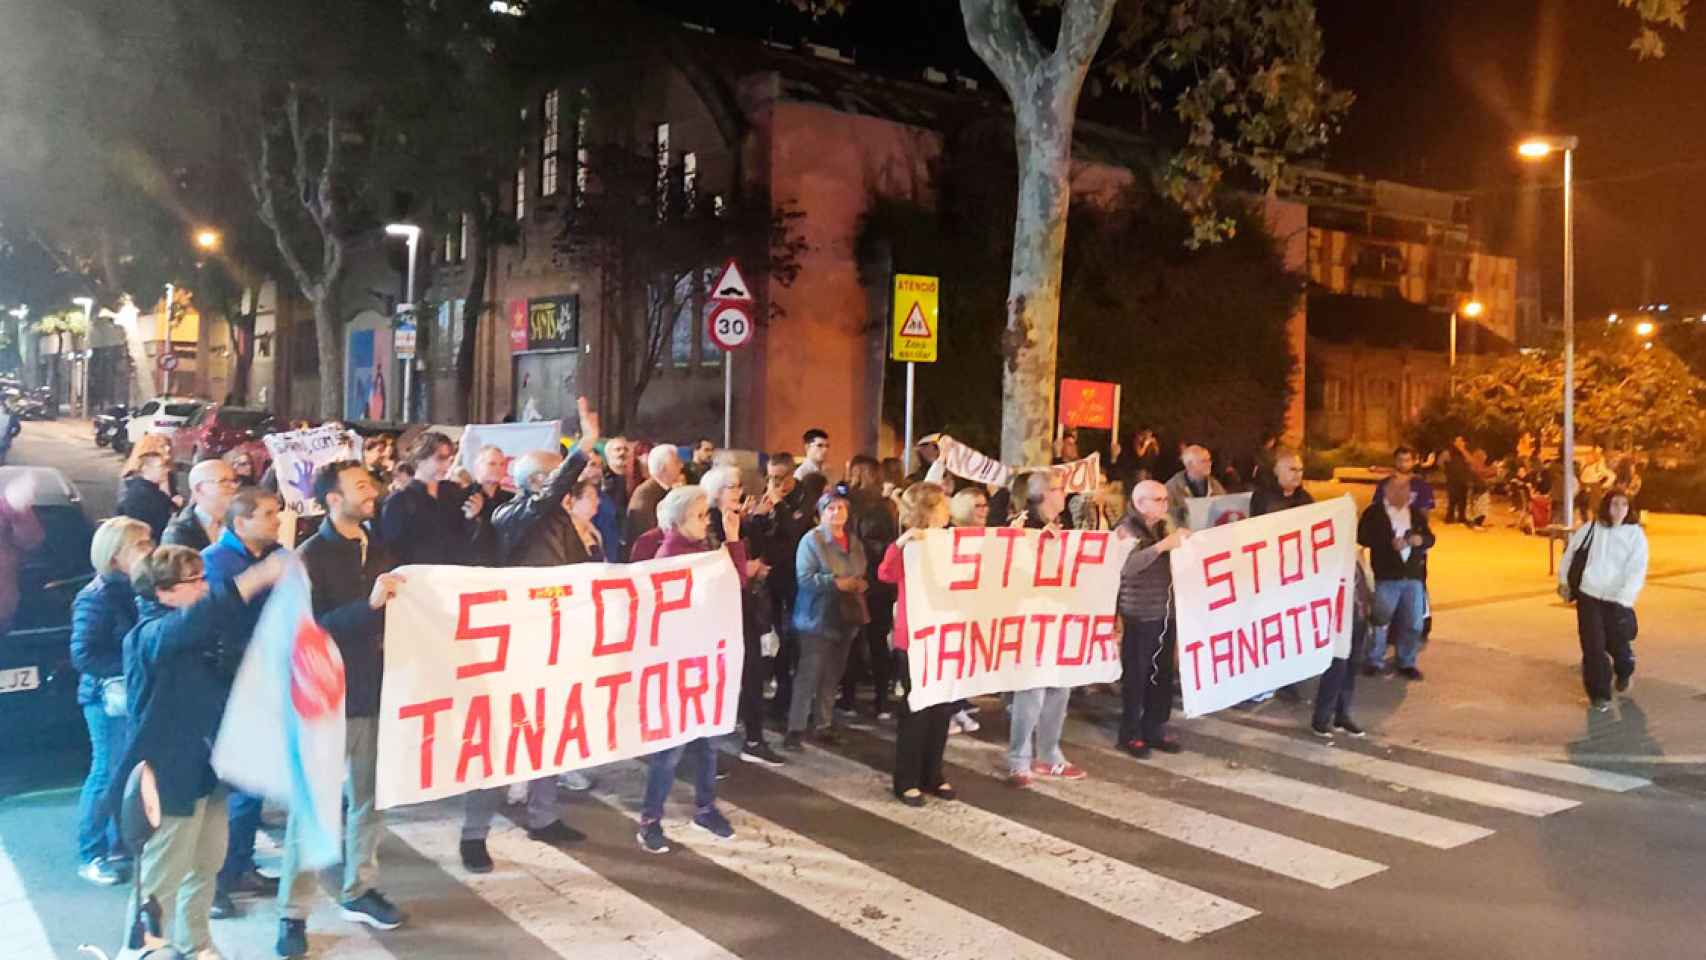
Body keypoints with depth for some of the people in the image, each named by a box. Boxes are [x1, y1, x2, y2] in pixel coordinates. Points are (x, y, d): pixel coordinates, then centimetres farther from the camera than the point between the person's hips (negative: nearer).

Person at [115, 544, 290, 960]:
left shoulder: (193, 634, 11)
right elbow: (198, 617, -42)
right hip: (168, 778, -10)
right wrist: (261, 575, -47)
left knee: (206, 866, 21)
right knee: (158, 883, 0)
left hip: (204, 771, 10)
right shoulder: (150, 635, -19)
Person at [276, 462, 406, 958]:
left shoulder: (379, 548, 8)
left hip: (372, 688, 5)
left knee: (367, 795, 13)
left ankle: (359, 890, 27)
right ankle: (293, 913, 11)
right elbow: (311, 628, -19)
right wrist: (368, 605, -27)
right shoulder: (311, 556, -9)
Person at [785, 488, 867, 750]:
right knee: (809, 675, -9)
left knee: (833, 675, 14)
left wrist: (860, 584, -2)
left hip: (845, 617, 7)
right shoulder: (812, 540, -10)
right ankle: (796, 728, -3)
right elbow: (804, 578, -18)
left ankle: (825, 724, 24)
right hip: (818, 618, -7)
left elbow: (864, 574, 20)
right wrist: (837, 583, -22)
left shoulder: (855, 542, 12)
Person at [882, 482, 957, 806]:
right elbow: (885, 574, -26)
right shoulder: (909, 546, -10)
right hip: (914, 641, -7)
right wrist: (900, 543, -40)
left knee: (942, 708, 11)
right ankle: (906, 781, 9)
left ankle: (932, 775, 24)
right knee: (917, 710, -1)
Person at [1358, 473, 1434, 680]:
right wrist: (1390, 543, -22)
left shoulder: (1416, 513, 13)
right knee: (1380, 620, 3)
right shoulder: (1374, 512, -3)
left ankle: (1407, 663, 22)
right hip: (1386, 577, -5)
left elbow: (1430, 537, 14)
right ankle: (1374, 661, 16)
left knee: (1413, 624, 8)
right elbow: (1363, 537, -13)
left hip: (1413, 576, 5)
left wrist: (1421, 539, -9)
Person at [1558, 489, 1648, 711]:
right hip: (1588, 595, 1)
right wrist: (1563, 580, 16)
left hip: (1617, 600, -1)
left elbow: (1637, 570, -12)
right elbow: (1570, 553, 15)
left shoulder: (1635, 534, -4)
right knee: (1593, 646, -1)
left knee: (1617, 643, 10)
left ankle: (1624, 671, 44)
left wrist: (1624, 598, -21)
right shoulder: (1590, 529, 2)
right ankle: (1599, 692, 12)